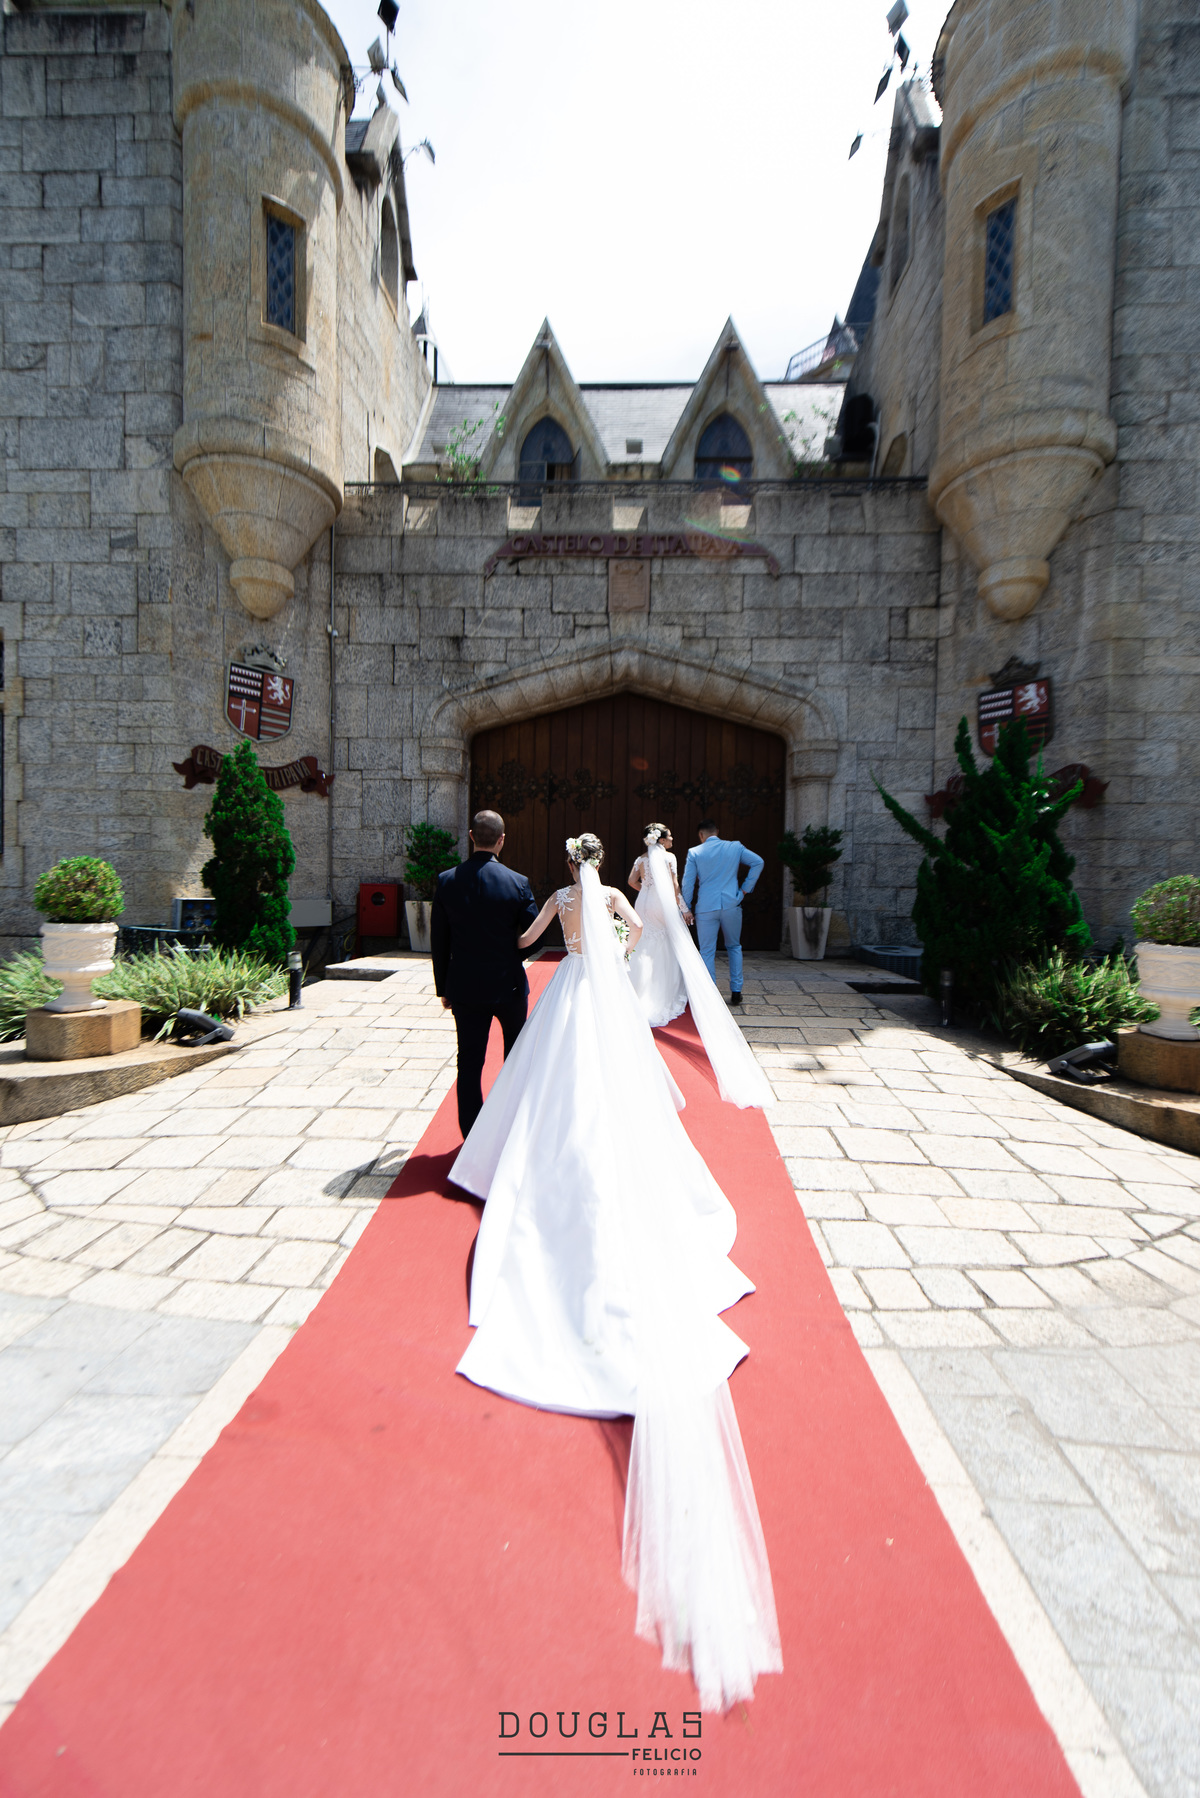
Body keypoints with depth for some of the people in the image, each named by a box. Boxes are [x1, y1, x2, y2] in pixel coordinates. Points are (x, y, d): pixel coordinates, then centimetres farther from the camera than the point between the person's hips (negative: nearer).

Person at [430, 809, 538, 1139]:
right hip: (508, 984, 0)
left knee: (469, 1062, 8)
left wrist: (443, 987, 8)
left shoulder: (446, 881, -7)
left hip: (464, 986, 1)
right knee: (517, 1053, 22)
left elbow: (438, 941, -2)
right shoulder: (518, 883, -13)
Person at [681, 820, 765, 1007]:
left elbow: (687, 883, -1)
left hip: (706, 907, -1)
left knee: (707, 952, 5)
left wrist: (686, 908, 7)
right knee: (734, 947, 18)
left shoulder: (694, 853, 1)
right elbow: (758, 862, 4)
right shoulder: (735, 847, 6)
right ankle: (736, 992, 17)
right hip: (731, 905, 2)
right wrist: (745, 888, 7)